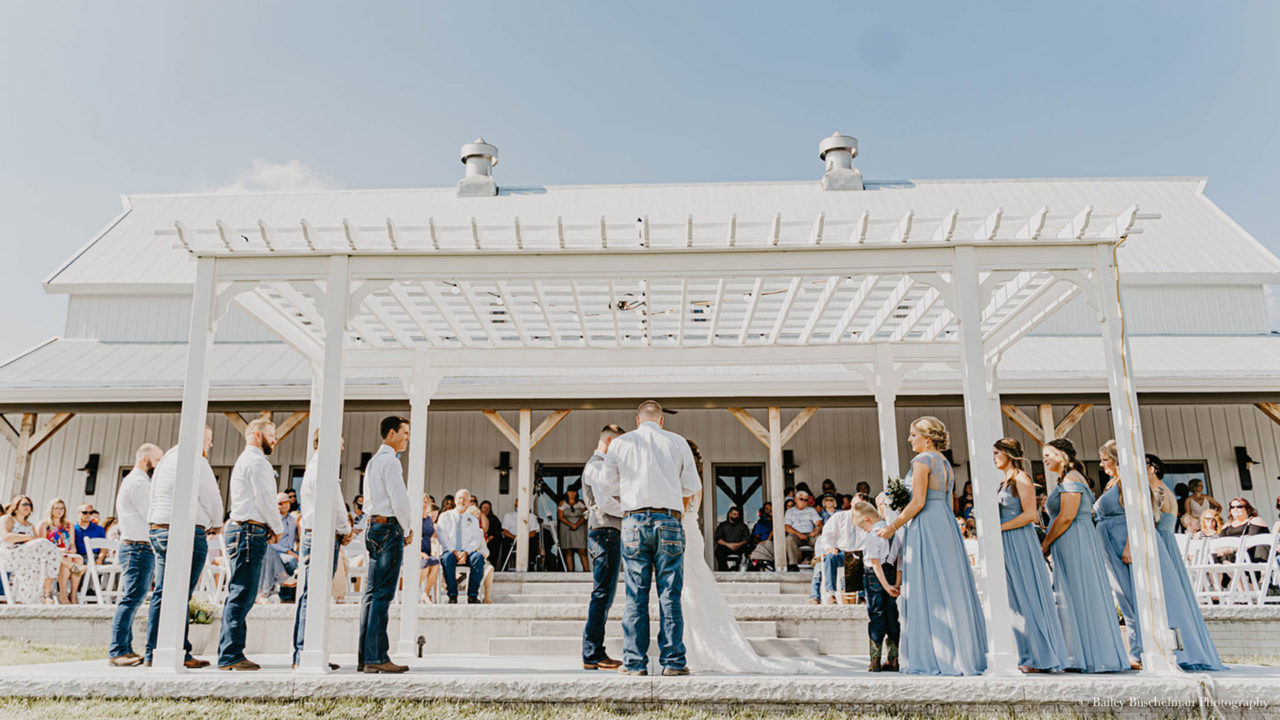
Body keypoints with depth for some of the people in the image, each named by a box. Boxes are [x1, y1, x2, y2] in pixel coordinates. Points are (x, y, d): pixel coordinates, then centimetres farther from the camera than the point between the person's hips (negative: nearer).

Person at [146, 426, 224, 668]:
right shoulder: (195, 461, -9)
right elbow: (211, 497, -9)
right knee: (180, 596, -6)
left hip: (157, 530, 9)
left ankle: (152, 653, 11)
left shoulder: (166, 460, 21)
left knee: (161, 594, 10)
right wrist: (216, 523, 11)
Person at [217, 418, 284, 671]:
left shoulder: (245, 461, 25)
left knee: (240, 595, 10)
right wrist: (278, 527, -1)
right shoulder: (256, 461, -8)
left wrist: (276, 505, 8)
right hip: (250, 532, -11)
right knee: (241, 595, -10)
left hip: (242, 531, 11)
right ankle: (231, 655, -9)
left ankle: (228, 654, 12)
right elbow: (264, 499, -13)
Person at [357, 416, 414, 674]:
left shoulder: (373, 461, 20)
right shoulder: (389, 461, -10)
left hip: (375, 527, 10)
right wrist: (407, 529, -4)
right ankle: (376, 657, -8)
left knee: (372, 592, 9)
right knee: (382, 594, -9)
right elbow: (399, 499, -17)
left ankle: (365, 657, 12)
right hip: (389, 528, -10)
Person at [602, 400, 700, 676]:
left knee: (636, 595, 3)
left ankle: (635, 662, 3)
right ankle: (672, 660, 2)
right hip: (669, 520, 0)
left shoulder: (620, 443, 7)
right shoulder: (678, 443, 7)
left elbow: (608, 483, 11)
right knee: (670, 594, 2)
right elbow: (692, 487, 11)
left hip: (634, 520, 0)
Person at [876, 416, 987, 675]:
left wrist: (893, 526, -9)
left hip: (927, 525, -9)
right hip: (947, 523, 9)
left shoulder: (922, 460, -9)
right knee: (949, 588, 9)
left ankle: (934, 658, -2)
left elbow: (918, 502, -16)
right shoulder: (944, 462, 17)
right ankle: (962, 654, 12)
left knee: (928, 588, -5)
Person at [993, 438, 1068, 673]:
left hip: (1021, 544, -9)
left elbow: (1029, 514, -15)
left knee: (1029, 598, -5)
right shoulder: (1005, 482, 17)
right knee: (1015, 601, 7)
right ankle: (1029, 657, 11)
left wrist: (999, 528, -15)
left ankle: (1042, 658, 1)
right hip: (1007, 547, 9)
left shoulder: (1021, 478, -8)